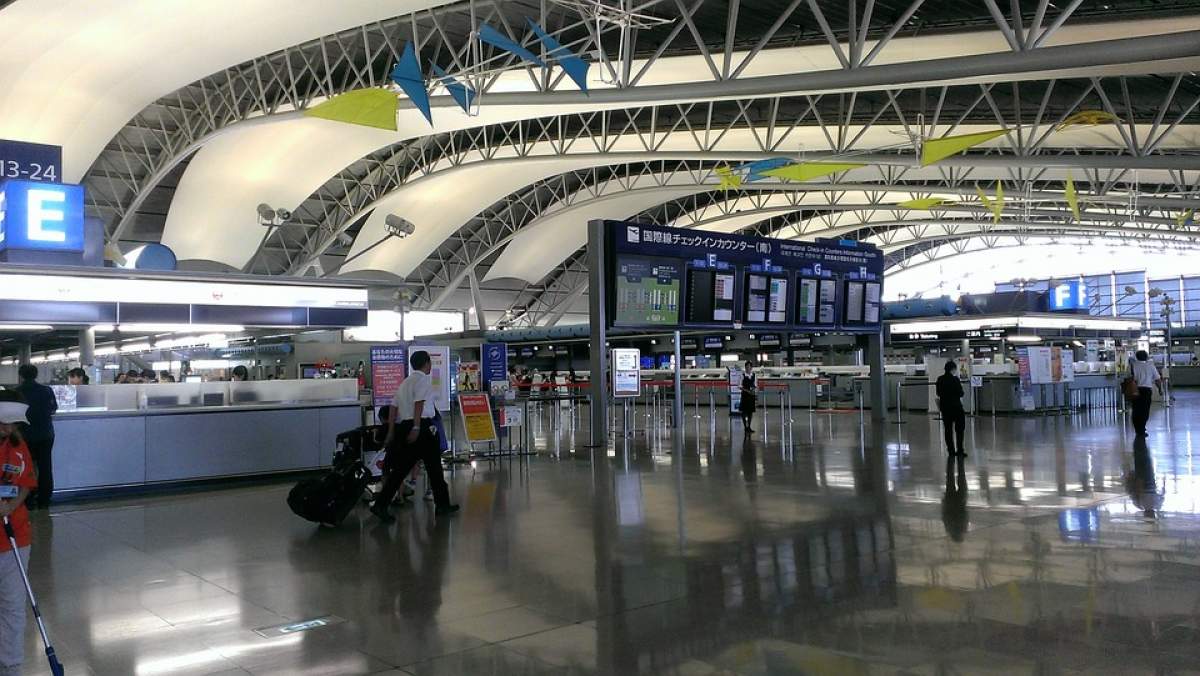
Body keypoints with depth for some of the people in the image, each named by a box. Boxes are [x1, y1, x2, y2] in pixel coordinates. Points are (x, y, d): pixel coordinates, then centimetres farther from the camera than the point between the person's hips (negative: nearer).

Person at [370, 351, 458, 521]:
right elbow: (419, 404, -18)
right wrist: (416, 428, -24)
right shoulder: (423, 380, -5)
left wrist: (391, 433, 17)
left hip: (403, 427, 8)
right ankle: (442, 504, 14)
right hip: (422, 426, -8)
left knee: (401, 468, 6)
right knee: (433, 466, 5)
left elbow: (394, 408, 16)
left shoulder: (405, 382, 19)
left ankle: (380, 505, -3)